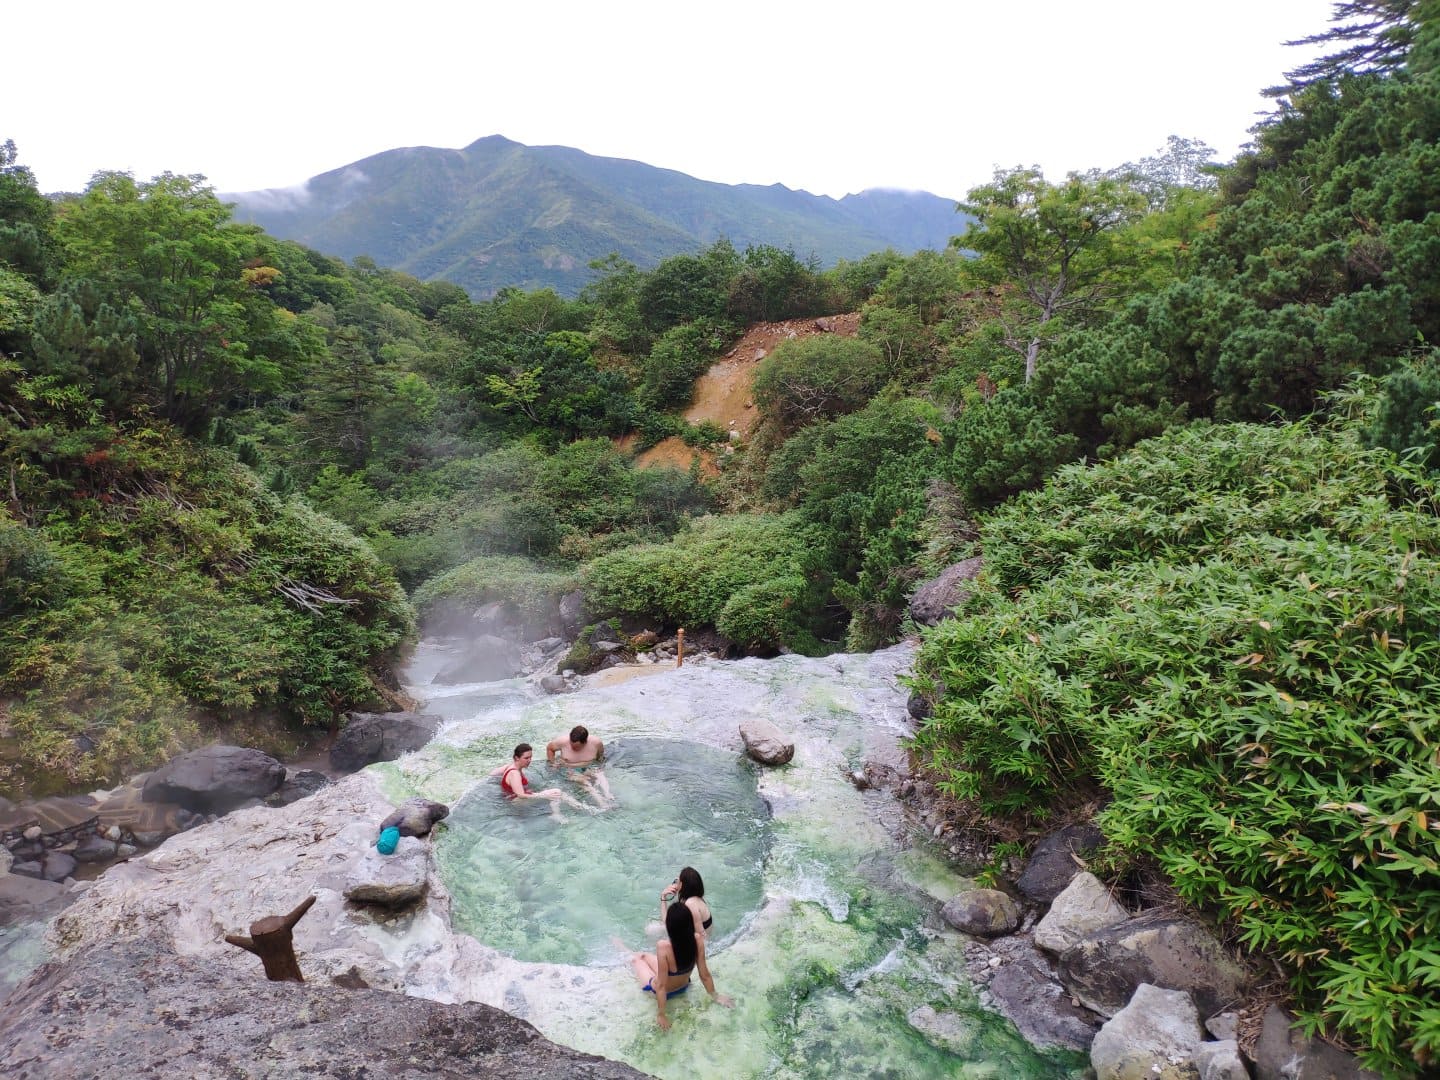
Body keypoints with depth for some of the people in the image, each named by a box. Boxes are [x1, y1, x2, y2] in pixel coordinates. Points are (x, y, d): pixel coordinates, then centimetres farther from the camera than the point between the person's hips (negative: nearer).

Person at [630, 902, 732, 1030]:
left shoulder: (664, 946, -41)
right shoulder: (697, 939, -28)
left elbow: (661, 986, -31)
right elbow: (705, 975, -16)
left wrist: (660, 1014, -17)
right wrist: (715, 996, 1)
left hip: (663, 991, -4)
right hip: (683, 987, 4)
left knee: (635, 958, 23)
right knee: (644, 955, 25)